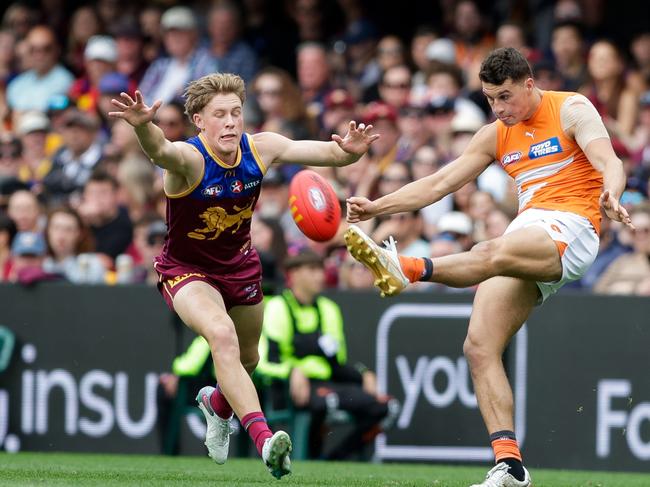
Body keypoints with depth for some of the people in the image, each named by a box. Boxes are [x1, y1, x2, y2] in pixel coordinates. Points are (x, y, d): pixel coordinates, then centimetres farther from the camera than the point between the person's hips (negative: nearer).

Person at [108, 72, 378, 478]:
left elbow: (327, 152, -19)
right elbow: (161, 151, -54)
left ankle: (218, 403, 58)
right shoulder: (188, 159, -30)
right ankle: (263, 439, -40)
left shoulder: (260, 148, -16)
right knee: (222, 335, -33)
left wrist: (348, 151, -43)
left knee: (247, 359, 22)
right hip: (187, 269, -6)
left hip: (240, 265, 6)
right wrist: (144, 126, -77)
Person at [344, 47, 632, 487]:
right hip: (526, 238, 7)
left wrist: (610, 195, -36)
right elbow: (438, 184, 20)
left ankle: (407, 268, -61)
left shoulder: (572, 110, 3)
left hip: (570, 231, -7)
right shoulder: (495, 136, 20)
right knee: (480, 348, -10)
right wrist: (376, 207, 10)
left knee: (493, 253, -38)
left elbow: (609, 162, -13)